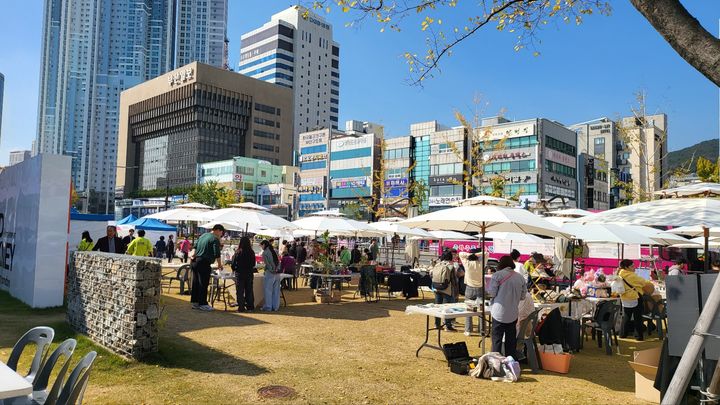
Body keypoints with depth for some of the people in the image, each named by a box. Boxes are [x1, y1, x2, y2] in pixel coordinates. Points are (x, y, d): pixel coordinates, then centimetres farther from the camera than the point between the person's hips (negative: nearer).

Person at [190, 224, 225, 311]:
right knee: (203, 284, -3)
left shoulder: (203, 235, 16)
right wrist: (219, 264, -3)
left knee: (195, 283, 13)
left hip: (195, 262, 9)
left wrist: (193, 255, 25)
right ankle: (202, 304, 1)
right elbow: (217, 254, -13)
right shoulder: (215, 239, -10)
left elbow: (195, 245, 21)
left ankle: (195, 302, 20)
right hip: (204, 263, -9)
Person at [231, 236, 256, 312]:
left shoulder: (238, 252, -13)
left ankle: (241, 307, 3)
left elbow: (233, 264, -8)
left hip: (240, 274, -3)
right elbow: (253, 264, 6)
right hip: (249, 274, 3)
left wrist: (233, 268, 14)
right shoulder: (252, 252, -5)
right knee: (249, 290, 13)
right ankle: (250, 307, 17)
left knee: (240, 291, 5)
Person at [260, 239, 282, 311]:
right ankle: (276, 306, 12)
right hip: (277, 273, 6)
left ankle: (268, 307, 4)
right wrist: (277, 269, 11)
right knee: (276, 290, 8)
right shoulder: (274, 251, 13)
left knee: (268, 290, 1)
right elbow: (278, 262, 13)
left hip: (270, 273, -6)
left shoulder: (265, 252, -7)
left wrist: (271, 270, 0)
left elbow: (267, 263, -11)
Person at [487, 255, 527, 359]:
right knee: (511, 340, 14)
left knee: (497, 340, 5)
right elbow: (523, 295, 9)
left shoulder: (497, 275, -10)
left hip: (499, 313, -4)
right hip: (513, 314, 4)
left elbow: (492, 293, -9)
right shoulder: (520, 277, 3)